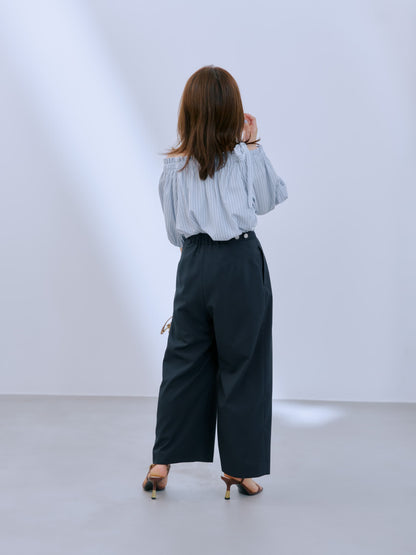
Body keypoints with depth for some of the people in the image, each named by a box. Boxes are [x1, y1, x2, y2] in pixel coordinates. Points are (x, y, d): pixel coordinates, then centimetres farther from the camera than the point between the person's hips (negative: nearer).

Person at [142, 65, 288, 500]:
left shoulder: (174, 165, 1)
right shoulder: (245, 157, -7)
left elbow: (174, 232, 8)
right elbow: (270, 199, 10)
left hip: (194, 263, 3)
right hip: (241, 265, -2)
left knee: (183, 359, 11)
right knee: (241, 365, 7)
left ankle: (162, 461, 14)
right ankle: (238, 467, 15)